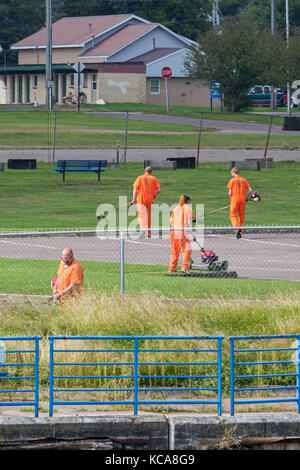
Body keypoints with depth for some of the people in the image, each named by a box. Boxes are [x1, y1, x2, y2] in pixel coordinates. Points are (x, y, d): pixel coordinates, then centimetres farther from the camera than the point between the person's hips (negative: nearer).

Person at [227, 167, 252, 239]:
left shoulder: (232, 180, -3)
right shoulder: (244, 180, 7)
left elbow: (230, 193, -6)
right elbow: (250, 190, 2)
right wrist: (246, 198, 13)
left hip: (235, 198, -4)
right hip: (242, 199, 4)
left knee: (233, 215, 3)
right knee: (241, 216, 12)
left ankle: (237, 227, -23)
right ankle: (240, 233, 15)